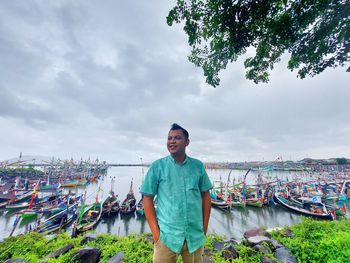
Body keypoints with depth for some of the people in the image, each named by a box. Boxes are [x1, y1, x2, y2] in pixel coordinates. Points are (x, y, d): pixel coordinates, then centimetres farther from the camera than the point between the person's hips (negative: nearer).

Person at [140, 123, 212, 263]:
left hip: (195, 235, 2)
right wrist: (155, 231, -7)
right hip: (167, 235, -2)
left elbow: (206, 196, 4)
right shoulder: (157, 166, -9)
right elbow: (148, 199, -5)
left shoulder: (198, 166, -3)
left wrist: (205, 227, 3)